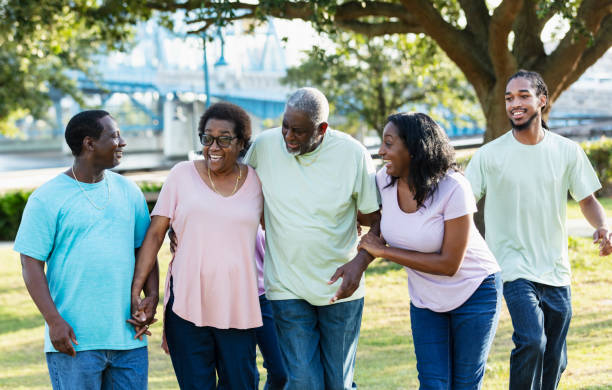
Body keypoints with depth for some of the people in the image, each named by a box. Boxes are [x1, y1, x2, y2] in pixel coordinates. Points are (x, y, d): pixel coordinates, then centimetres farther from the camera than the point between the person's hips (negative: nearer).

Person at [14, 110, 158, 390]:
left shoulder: (128, 191, 12)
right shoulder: (47, 198, -4)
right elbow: (32, 264, -6)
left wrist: (152, 295, 1)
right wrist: (54, 321, -15)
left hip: (128, 336, 5)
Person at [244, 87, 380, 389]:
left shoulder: (353, 154, -9)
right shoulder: (264, 146, -7)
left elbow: (375, 220, -1)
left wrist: (360, 262, -18)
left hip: (339, 288, 0)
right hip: (287, 288, 0)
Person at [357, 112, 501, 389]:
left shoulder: (452, 188, -26)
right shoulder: (384, 180, -11)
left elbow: (449, 264, -25)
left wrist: (384, 251, -22)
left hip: (473, 292, -4)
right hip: (425, 300, 4)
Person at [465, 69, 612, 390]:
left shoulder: (567, 152, 3)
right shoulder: (490, 155, -4)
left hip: (557, 272, 3)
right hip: (515, 270, -3)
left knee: (554, 362, 8)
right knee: (531, 342, -24)